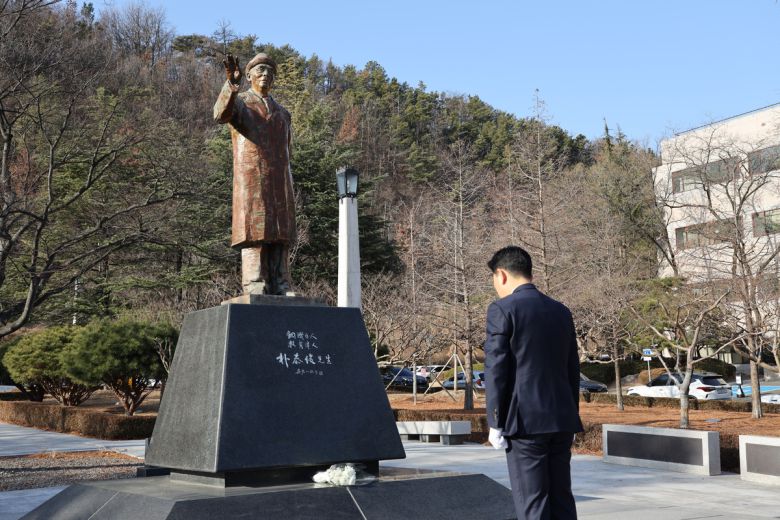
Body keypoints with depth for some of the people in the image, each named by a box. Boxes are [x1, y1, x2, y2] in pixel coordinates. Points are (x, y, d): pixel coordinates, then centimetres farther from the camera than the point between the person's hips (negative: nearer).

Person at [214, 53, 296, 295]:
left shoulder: (282, 113, 23)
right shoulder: (237, 102, 7)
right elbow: (221, 114, -20)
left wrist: (288, 192, 16)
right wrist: (231, 82, -37)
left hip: (278, 184, 5)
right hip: (251, 180, -5)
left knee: (279, 236, -2)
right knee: (253, 234, -11)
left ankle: (280, 290, -4)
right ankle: (255, 289, -13)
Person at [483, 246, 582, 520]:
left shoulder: (502, 309, -7)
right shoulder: (561, 311, 13)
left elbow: (496, 370, -11)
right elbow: (572, 369, 15)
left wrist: (495, 423, -6)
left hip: (525, 421, -6)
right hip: (562, 420, 6)